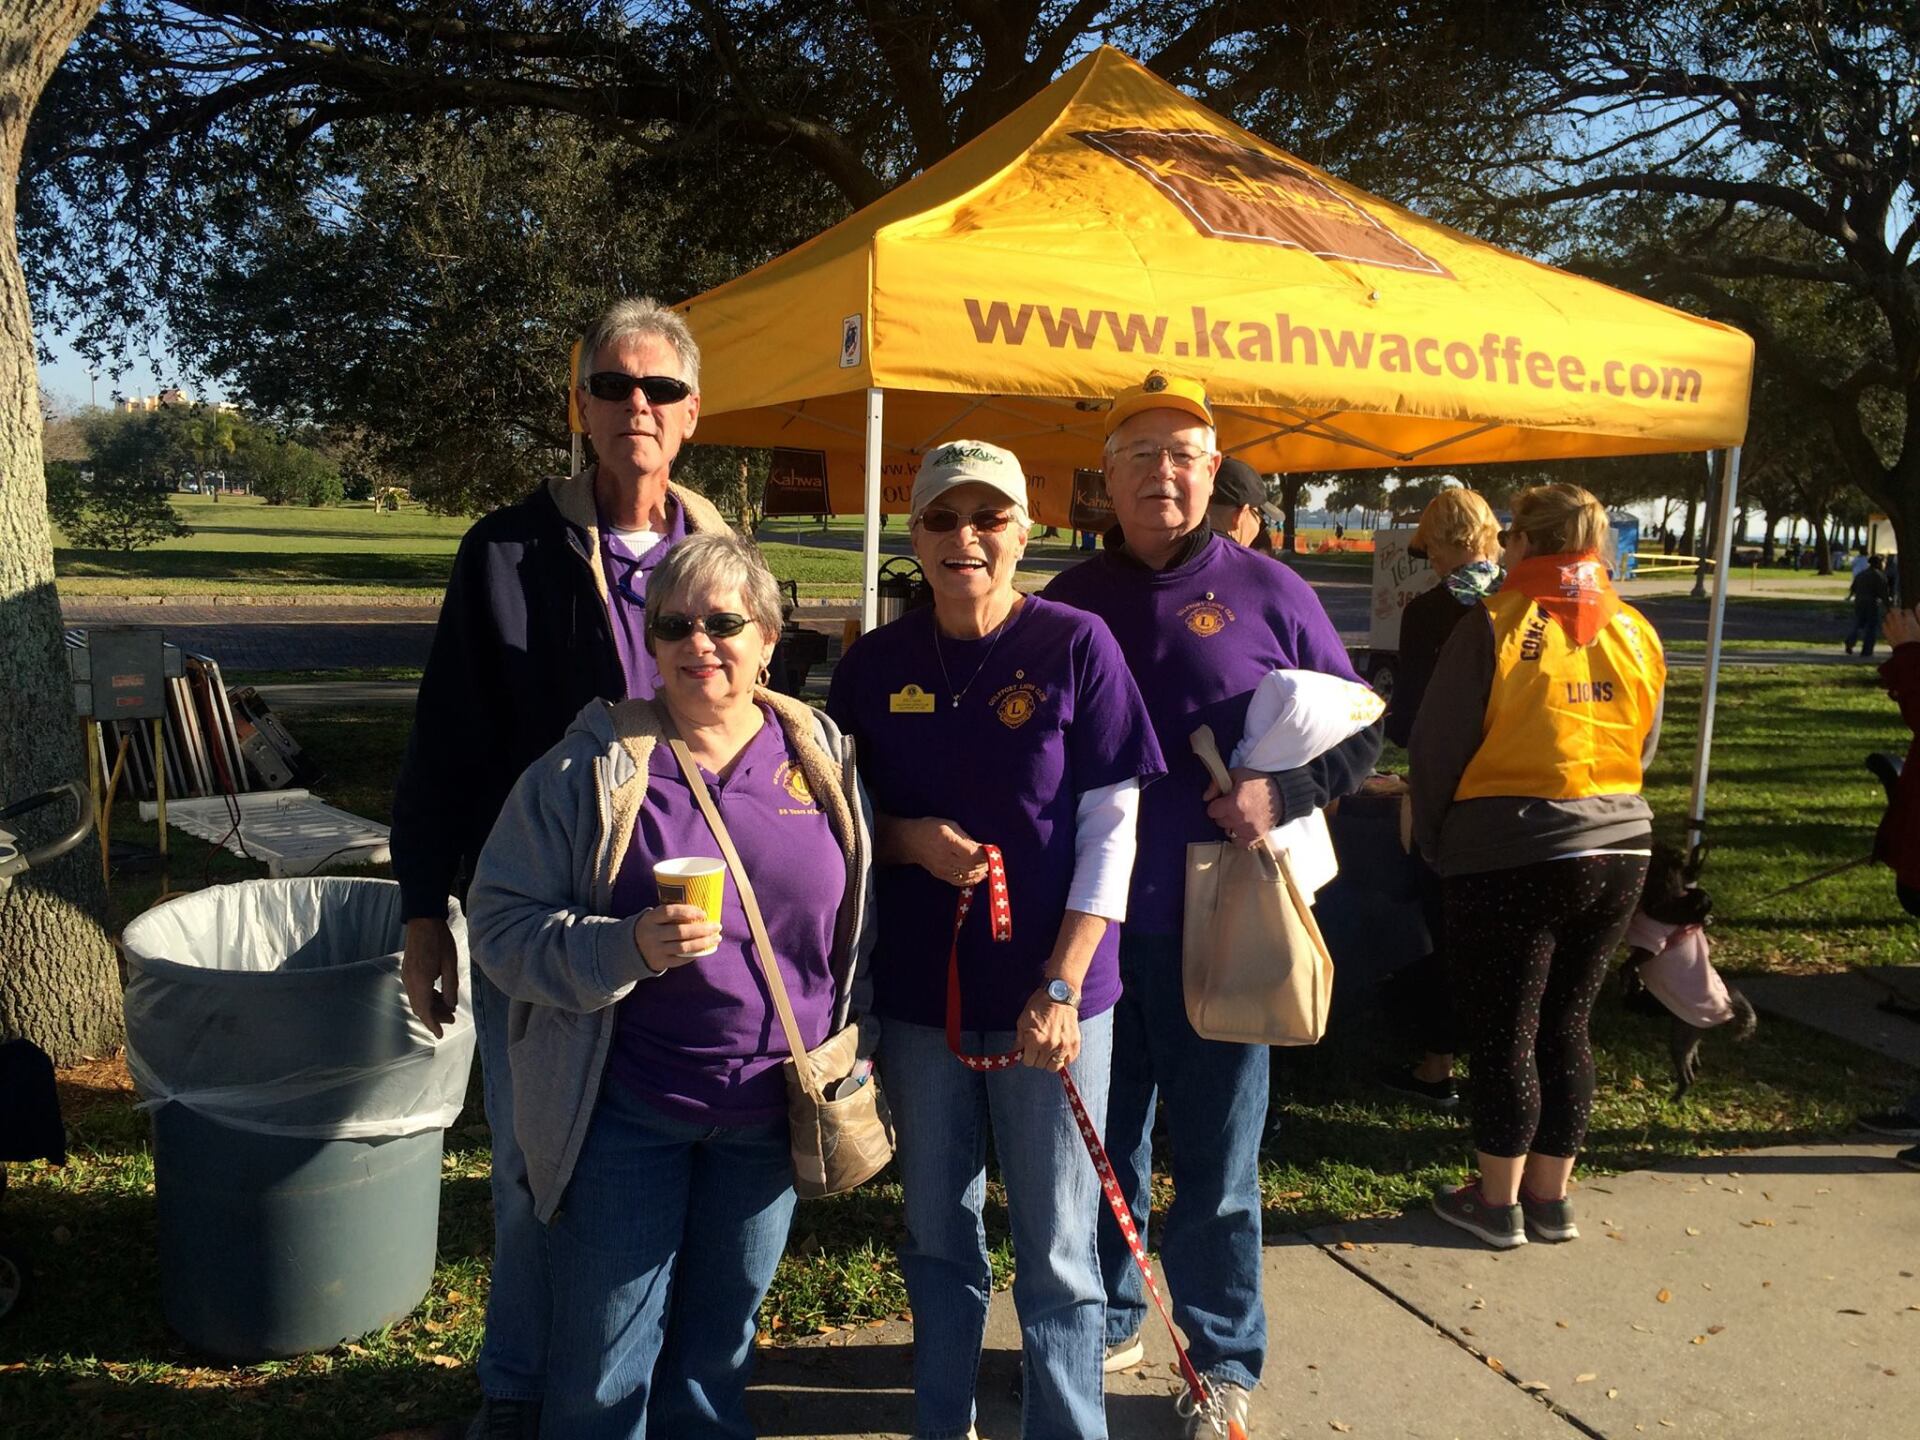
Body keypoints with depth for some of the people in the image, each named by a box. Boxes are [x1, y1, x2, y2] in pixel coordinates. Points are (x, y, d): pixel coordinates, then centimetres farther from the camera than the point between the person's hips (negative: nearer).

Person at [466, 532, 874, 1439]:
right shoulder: (592, 768, -9)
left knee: (721, 1346, 20)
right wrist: (629, 949, -26)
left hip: (771, 1111, 3)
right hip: (625, 1108, -2)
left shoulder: (824, 759, -1)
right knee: (606, 1366, 10)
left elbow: (857, 930, 7)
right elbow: (501, 922, -10)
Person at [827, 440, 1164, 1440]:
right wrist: (913, 839, -12)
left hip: (1052, 995, -3)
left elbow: (1111, 826, -8)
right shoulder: (876, 662, 2)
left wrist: (1062, 987, -14)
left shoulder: (1075, 645, -7)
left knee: (1056, 1252, 6)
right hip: (919, 990, 3)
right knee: (937, 1237, 17)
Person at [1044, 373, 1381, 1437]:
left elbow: (1360, 731, 3)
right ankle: (1106, 1323, 37)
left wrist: (1284, 791, -16)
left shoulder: (1265, 592, -1)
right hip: (1094, 921, 3)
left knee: (1215, 1160, 9)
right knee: (1100, 1146, 16)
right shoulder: (1070, 601, 5)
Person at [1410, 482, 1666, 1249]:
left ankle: (1497, 1201, 16)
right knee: (1566, 1025, 15)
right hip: (1618, 851, 6)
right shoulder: (1636, 634, 5)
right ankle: (1550, 1196, 24)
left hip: (1511, 859, -5)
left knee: (1503, 1030, 5)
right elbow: (1642, 750, 15)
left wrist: (1435, 843, 6)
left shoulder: (1493, 627, -12)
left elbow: (1436, 750, -7)